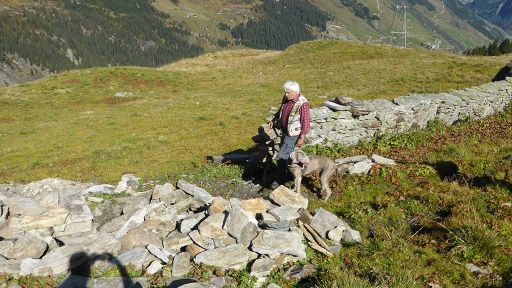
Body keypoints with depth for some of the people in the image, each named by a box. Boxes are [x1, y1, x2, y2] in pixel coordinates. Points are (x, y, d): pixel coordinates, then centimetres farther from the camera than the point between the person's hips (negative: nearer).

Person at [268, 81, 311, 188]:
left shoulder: (302, 104, -24)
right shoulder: (286, 99, -1)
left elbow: (306, 123, -21)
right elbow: (281, 110, 18)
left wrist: (301, 138, -19)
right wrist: (273, 120, 6)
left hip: (293, 135, -8)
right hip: (284, 132, 8)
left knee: (281, 157, -7)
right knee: (285, 155, 19)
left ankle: (280, 180, 9)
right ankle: (288, 175, 37)